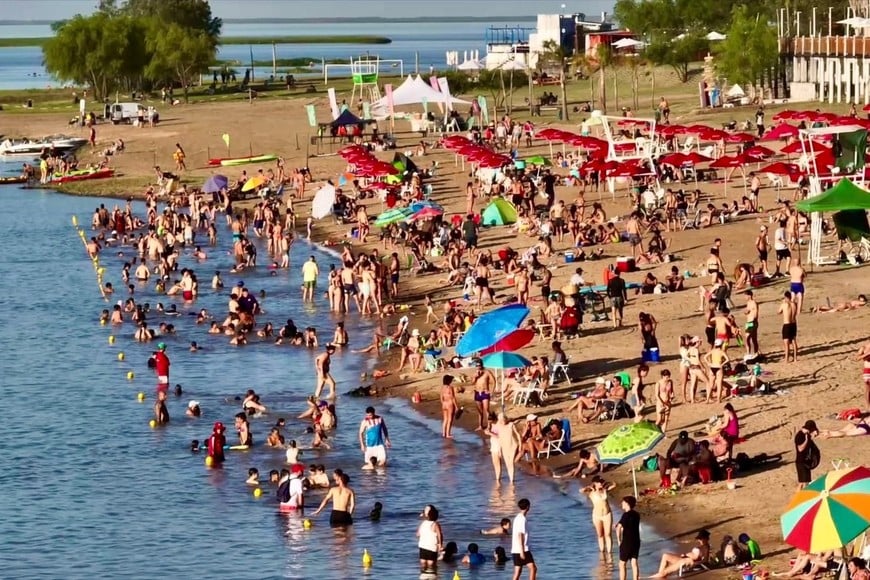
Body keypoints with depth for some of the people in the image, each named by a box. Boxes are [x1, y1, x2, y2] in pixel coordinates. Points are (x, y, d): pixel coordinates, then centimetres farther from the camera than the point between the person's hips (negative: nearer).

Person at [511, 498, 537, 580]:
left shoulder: (517, 518, 15)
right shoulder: (522, 519, -13)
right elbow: (520, 536, -18)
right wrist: (522, 551, -20)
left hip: (515, 550, 9)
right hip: (522, 549, -9)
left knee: (517, 572, 8)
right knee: (533, 568, -8)